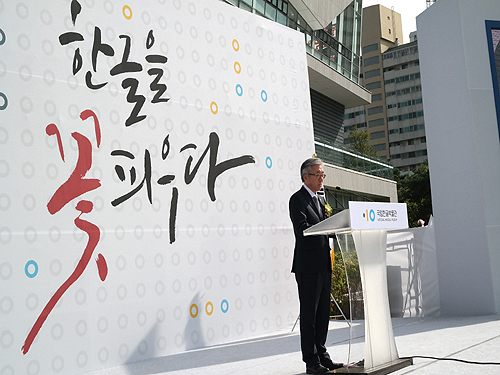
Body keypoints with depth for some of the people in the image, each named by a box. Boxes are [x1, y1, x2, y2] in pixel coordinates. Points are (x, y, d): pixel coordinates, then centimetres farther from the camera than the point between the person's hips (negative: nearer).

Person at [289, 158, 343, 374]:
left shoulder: (318, 200, 20)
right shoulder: (298, 199, -8)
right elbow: (302, 230, -20)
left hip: (323, 266, 9)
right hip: (308, 266, -9)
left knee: (323, 313, 12)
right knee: (309, 314, -3)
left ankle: (322, 356, 21)